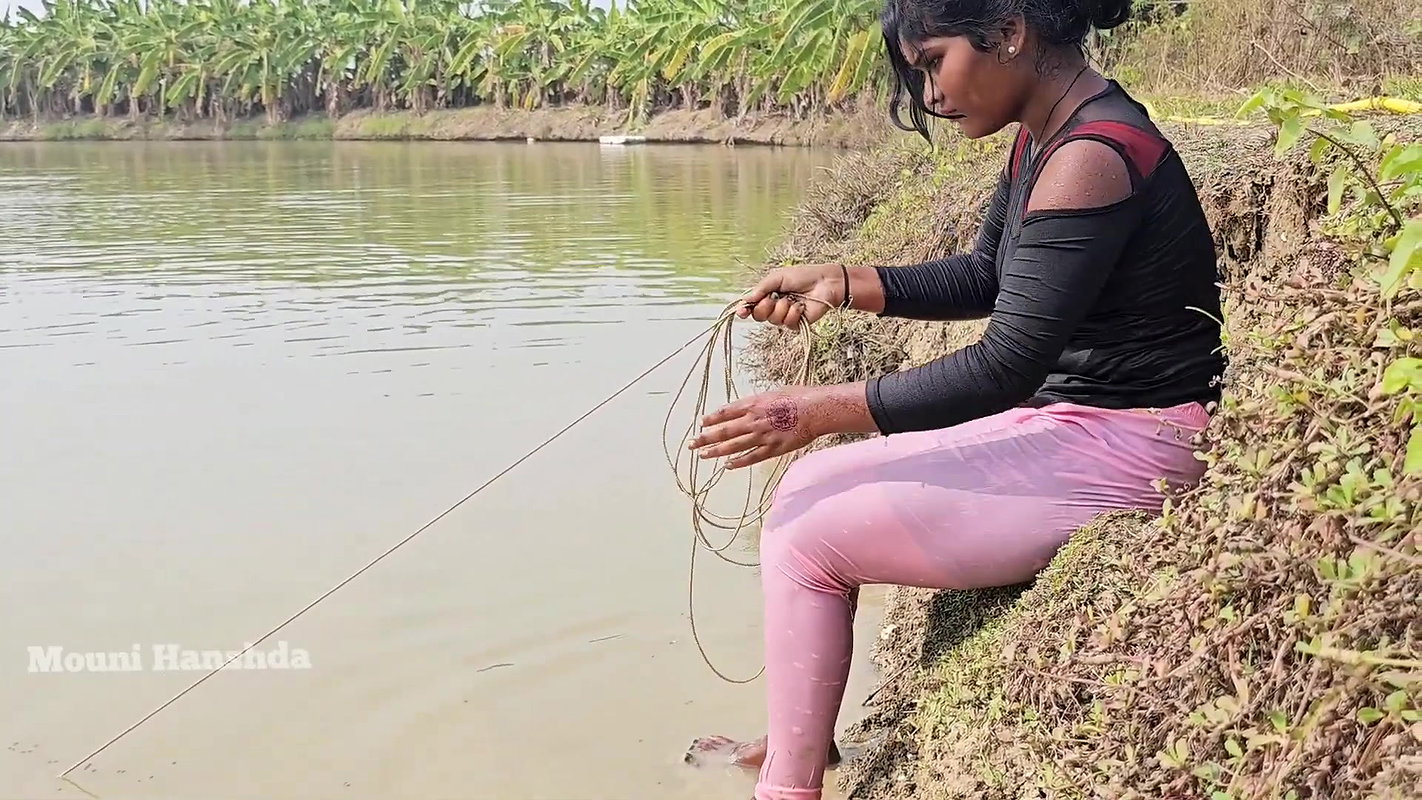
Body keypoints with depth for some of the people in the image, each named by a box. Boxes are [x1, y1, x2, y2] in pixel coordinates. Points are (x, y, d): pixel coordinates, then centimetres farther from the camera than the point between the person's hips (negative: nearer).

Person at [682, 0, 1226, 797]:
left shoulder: (1091, 157, -24)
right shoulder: (1045, 137, 6)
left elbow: (1005, 366, -25)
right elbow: (986, 278, 18)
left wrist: (820, 411, -20)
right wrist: (841, 283, 6)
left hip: (1130, 455, -10)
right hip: (1061, 425, 10)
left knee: (811, 543, -9)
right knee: (809, 489, 9)